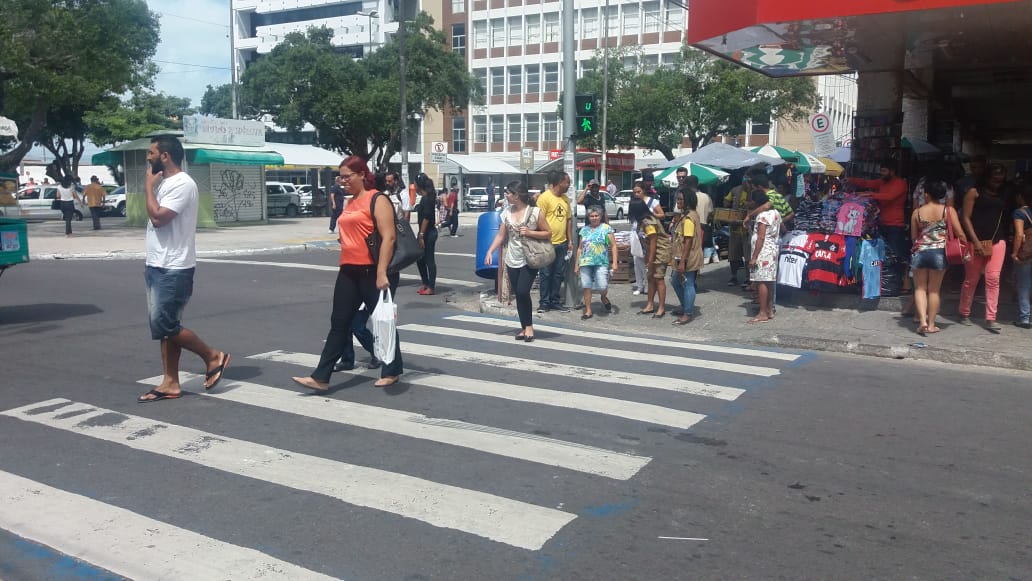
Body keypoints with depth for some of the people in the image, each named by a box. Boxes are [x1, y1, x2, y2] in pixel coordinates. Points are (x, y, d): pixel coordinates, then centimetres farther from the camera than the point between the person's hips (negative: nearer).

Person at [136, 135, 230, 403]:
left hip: (174, 270, -10)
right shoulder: (164, 183, 15)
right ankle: (170, 383, 14)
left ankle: (213, 357, 8)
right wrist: (151, 263, 20)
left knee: (166, 325, -8)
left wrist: (148, 187, -11)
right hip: (159, 267, 10)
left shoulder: (182, 184, -16)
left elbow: (158, 218, -25)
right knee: (162, 327, 9)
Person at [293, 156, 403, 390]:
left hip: (371, 271, -8)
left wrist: (381, 272, -23)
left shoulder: (377, 200, -8)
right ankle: (320, 377, 6)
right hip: (348, 271, 8)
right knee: (339, 323, 5)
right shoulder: (350, 202, 16)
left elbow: (388, 237, -16)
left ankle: (392, 371, 20)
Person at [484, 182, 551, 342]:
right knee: (518, 295, 7)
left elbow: (548, 233, -5)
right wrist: (490, 251, -2)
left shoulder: (535, 212, -9)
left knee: (523, 292, -14)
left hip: (530, 260, -5)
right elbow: (501, 235, 9)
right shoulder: (507, 212, 6)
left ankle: (529, 326, 4)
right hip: (512, 260, 5)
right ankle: (524, 328, 17)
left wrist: (530, 232, -18)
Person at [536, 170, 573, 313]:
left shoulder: (565, 199, 12)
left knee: (558, 274, 11)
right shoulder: (544, 197, -11)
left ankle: (555, 301, 21)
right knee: (546, 274, 2)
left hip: (562, 243, 7)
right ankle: (544, 302, 10)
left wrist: (570, 240, 13)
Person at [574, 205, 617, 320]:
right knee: (586, 287, 1)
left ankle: (604, 297, 23)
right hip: (585, 263, 3)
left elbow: (613, 246, 1)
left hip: (601, 263, -3)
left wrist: (614, 262, -7)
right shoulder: (584, 230, 14)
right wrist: (576, 264, 14)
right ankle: (588, 311, 11)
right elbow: (580, 248, 18)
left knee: (602, 287, -13)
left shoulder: (606, 228, 3)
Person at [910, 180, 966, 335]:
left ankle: (922, 320, -6)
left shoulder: (917, 212, -1)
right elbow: (960, 234, -4)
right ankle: (931, 325, 13)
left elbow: (914, 236, 6)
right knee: (934, 290, 9)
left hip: (920, 252, 0)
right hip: (939, 252, 0)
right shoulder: (948, 210, -4)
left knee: (920, 288, 10)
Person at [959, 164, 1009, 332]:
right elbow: (965, 218, -5)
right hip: (976, 241, -4)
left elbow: (1005, 218, 18)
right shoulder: (974, 192, 0)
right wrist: (976, 241, -12)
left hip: (997, 241, 4)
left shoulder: (1003, 196, 15)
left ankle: (990, 318, -3)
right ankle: (964, 314, 19)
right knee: (971, 279, 4)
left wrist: (1006, 237, 3)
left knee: (993, 279, -3)